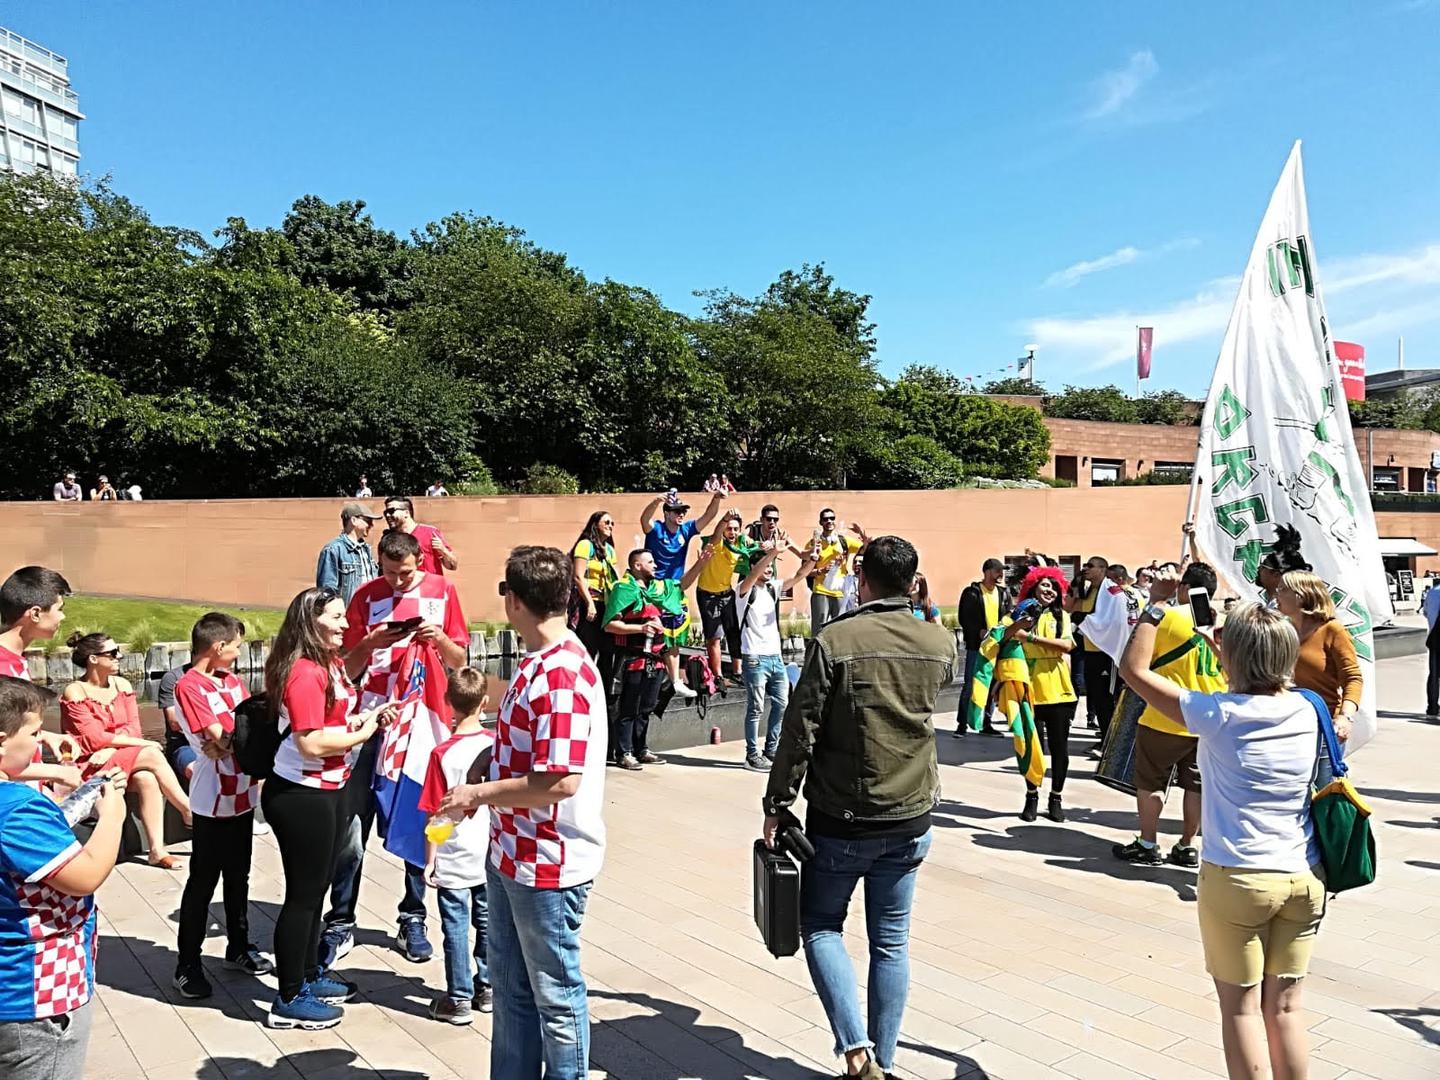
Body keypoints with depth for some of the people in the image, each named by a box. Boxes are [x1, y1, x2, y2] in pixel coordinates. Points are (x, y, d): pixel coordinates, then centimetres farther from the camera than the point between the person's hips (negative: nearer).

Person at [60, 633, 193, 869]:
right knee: (152, 755, -28)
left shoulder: (122, 684, 7)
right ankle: (190, 812, -18)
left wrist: (111, 749, -17)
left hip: (122, 758, 5)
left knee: (148, 779, -29)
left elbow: (133, 728, 2)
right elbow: (94, 739, -15)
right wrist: (141, 743, -15)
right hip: (90, 764, -5)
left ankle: (157, 850, -30)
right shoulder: (75, 692, -10)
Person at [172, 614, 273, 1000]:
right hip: (213, 801, -7)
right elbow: (221, 738, -19)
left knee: (238, 876, 18)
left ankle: (238, 946, 31)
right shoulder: (189, 686, -13)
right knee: (203, 882, 2)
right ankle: (187, 964, 14)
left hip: (243, 793, 7)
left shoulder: (231, 680, 10)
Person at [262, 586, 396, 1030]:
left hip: (327, 790, 10)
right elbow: (311, 743, -27)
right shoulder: (303, 673, -22)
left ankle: (310, 974, 36)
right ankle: (289, 1001, 15)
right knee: (303, 893, 2)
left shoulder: (330, 663, 9)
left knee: (316, 887, 21)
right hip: (301, 796, -10)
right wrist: (362, 732, -15)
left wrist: (368, 715, 4)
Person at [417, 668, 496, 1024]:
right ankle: (487, 988, 31)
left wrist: (430, 861, -4)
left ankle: (459, 1000, 17)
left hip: (454, 861, -4)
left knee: (457, 928, 7)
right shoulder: (498, 743, -7)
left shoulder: (443, 754, -18)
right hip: (491, 856, 4)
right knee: (487, 921, 18)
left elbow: (437, 815, -14)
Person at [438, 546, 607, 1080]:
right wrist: (480, 783, 7)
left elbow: (559, 781, -29)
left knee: (556, 995, 10)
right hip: (509, 855, 9)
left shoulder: (562, 674, -25)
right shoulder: (536, 663, 6)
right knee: (511, 987, 22)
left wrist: (478, 794, -18)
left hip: (548, 865, -9)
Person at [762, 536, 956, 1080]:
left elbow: (800, 731, -14)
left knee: (820, 925, 14)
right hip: (911, 817, 4)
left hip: (841, 817, -4)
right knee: (891, 941, 14)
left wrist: (777, 804, -4)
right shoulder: (941, 643, -1)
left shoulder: (833, 641, -15)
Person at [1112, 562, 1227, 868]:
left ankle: (1148, 845, 13)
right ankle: (1186, 847, 19)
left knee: (1151, 782, 7)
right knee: (1196, 784, 12)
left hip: (1166, 719, -5)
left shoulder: (1166, 615, -13)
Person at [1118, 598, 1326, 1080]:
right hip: (1305, 878, 5)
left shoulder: (1219, 715, -15)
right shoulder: (1305, 711, -1)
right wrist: (1236, 647, 24)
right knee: (1286, 1006, 15)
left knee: (1242, 1007, 7)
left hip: (1237, 878, -5)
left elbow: (1134, 669, -8)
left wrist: (1156, 604, -2)